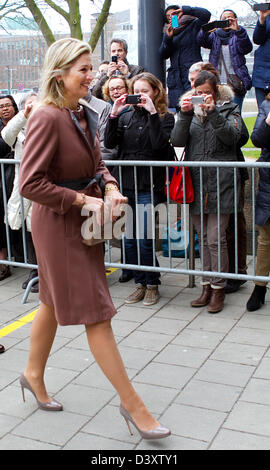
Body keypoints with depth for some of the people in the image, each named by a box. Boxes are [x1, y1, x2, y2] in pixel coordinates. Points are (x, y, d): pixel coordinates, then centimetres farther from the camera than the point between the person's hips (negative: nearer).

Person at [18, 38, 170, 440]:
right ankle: (131, 403, 9)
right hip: (58, 224, -8)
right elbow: (30, 184, -22)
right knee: (97, 313, -3)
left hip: (84, 221, 9)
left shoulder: (84, 114, 6)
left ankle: (34, 375, 42)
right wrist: (83, 200, -21)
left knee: (54, 302, 21)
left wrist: (110, 187, -5)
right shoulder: (46, 117, -20)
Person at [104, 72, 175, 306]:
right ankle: (140, 283, 23)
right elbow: (110, 143, 2)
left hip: (149, 186, -4)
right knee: (129, 239, 8)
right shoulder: (127, 116, 13)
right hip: (126, 185, 5)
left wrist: (152, 113, -16)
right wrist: (114, 114, -6)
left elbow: (160, 143, -17)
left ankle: (153, 284, 15)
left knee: (144, 240, -4)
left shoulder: (165, 117, 2)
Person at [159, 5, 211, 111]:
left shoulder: (193, 26, 9)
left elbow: (206, 14, -9)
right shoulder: (168, 32, 22)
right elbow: (162, 55, 11)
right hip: (175, 77, 5)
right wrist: (168, 38, -5)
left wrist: (184, 10, -5)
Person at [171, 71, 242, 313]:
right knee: (203, 239, 11)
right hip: (196, 183, 4)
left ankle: (218, 288, 7)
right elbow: (177, 141, 0)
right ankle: (207, 286, 21)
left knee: (216, 239, -5)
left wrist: (213, 112, -19)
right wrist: (185, 114, -13)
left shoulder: (229, 109, 6)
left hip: (220, 183, -4)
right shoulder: (191, 109, 13)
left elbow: (232, 136, -12)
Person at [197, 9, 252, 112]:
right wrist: (206, 31, -25)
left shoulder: (238, 35, 10)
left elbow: (246, 48, -10)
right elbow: (202, 42, -2)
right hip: (217, 83, 2)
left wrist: (238, 30, -27)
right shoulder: (215, 35, 17)